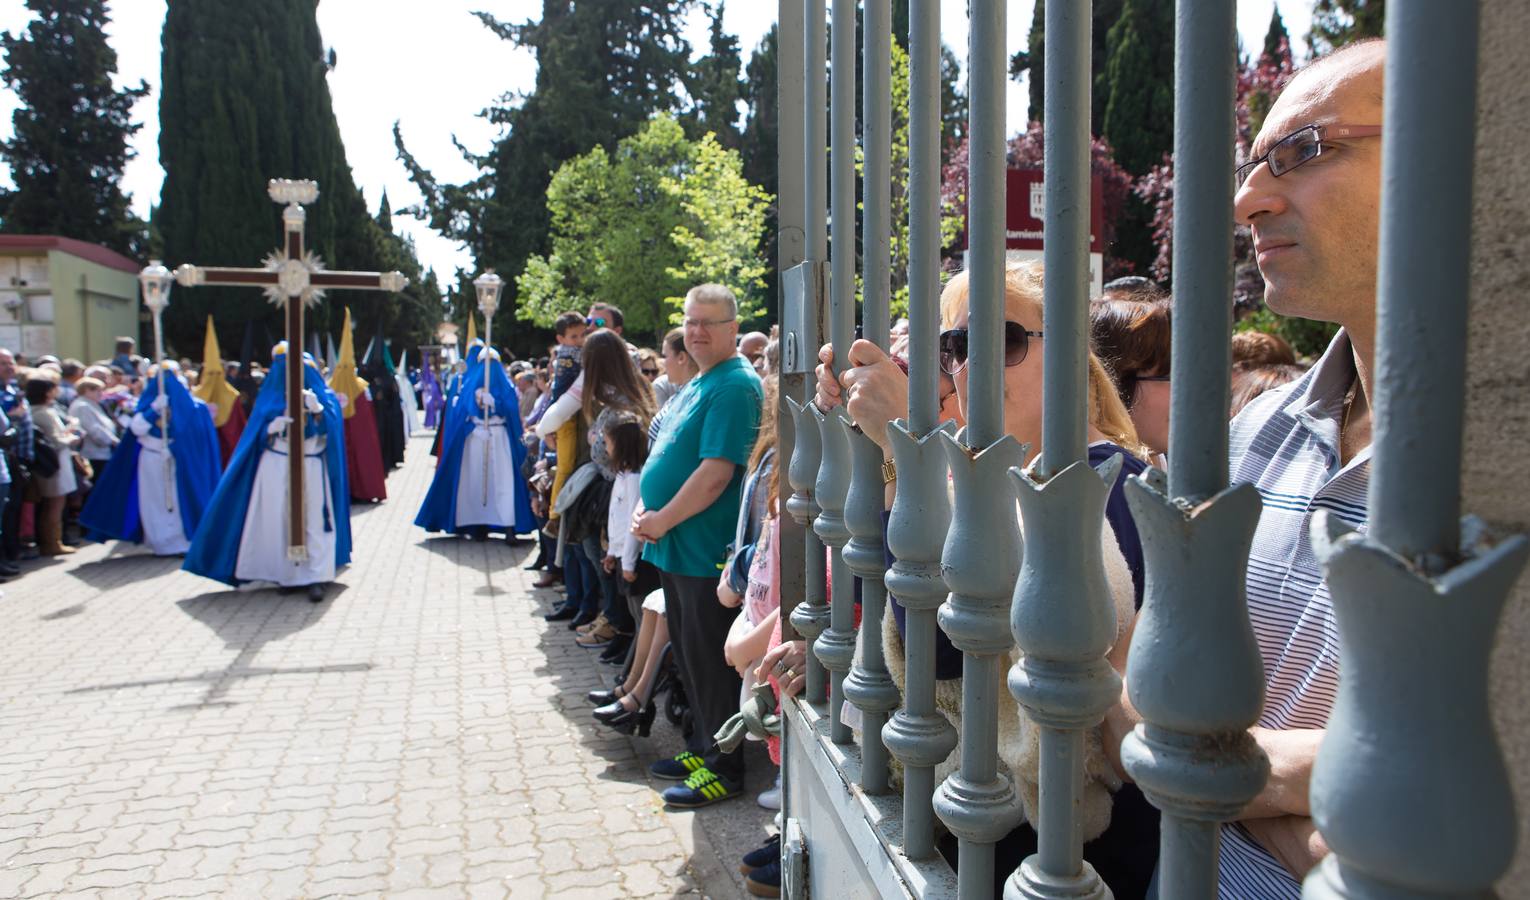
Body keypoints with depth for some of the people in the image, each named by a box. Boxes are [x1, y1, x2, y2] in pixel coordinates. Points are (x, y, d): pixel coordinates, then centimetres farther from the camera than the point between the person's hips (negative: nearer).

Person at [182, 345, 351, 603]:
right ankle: (283, 574, 9)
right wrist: (272, 427, -13)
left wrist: (316, 409, -23)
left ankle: (316, 578, -11)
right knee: (277, 520, -1)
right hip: (276, 467, 2)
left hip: (311, 467, -2)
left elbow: (329, 428, -6)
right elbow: (259, 432, 8)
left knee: (314, 521, -9)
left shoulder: (321, 395, 7)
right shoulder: (272, 394, 12)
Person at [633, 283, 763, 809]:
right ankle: (705, 750, 32)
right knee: (690, 656, 18)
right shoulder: (697, 385, 16)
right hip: (676, 548, 10)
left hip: (705, 551, -9)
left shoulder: (735, 386, -15)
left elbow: (717, 471, -22)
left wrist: (663, 520, -15)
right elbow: (667, 455, 20)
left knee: (710, 662, 1)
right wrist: (644, 508, 4)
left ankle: (724, 770, 14)